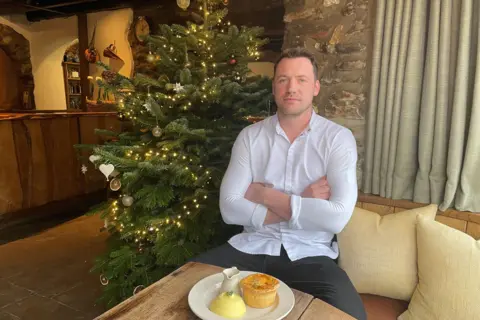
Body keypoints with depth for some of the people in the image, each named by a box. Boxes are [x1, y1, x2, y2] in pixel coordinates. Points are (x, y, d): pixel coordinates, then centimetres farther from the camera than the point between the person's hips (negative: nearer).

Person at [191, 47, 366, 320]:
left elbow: (337, 217, -18)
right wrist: (301, 205, -14)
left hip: (310, 255, -1)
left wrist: (264, 195, -12)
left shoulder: (338, 138, -4)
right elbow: (230, 209, -8)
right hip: (252, 247, 2)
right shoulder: (250, 136, 2)